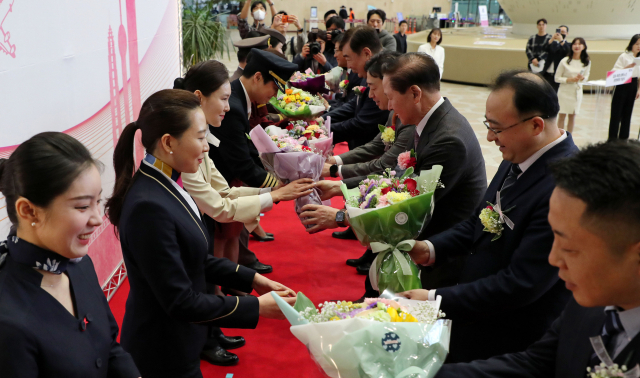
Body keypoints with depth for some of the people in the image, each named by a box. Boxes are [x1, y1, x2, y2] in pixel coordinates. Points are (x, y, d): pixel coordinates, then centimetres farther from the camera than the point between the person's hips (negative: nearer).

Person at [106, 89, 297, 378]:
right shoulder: (149, 207, -29)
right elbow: (179, 301, -25)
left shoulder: (165, 184, -1)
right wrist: (257, 307, -19)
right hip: (162, 354, -8)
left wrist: (251, 279, 2)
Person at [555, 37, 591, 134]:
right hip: (565, 91, -3)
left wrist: (582, 78, -13)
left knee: (572, 116, 8)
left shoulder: (587, 62, 2)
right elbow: (557, 78, -5)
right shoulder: (564, 61, -8)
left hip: (577, 91, 3)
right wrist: (570, 79, -19)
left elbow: (586, 77, 11)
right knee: (562, 116, 0)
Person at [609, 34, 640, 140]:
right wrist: (628, 67, -27)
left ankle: (623, 139, 18)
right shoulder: (624, 56, -7)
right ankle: (612, 139, 1)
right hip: (622, 86, -5)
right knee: (616, 113, -3)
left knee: (627, 113, 10)